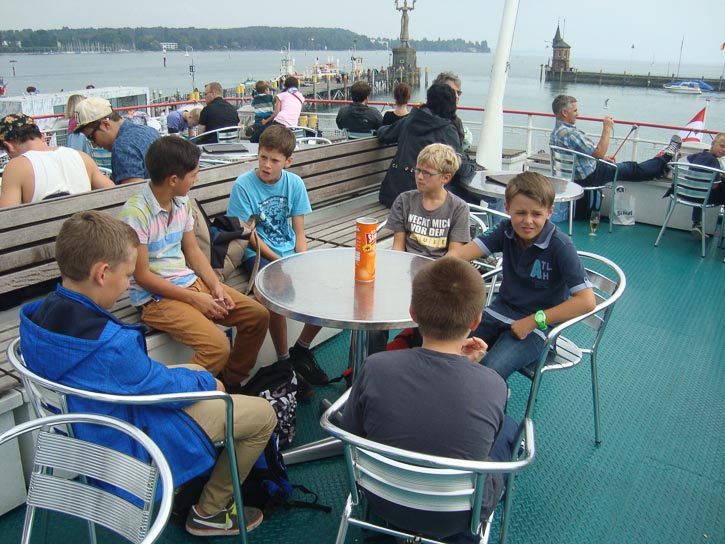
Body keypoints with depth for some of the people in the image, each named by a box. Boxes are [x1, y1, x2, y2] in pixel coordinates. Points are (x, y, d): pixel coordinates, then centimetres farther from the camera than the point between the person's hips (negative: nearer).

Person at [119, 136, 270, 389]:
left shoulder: (182, 202, 6)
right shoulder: (136, 213, -18)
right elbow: (142, 276, -17)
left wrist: (216, 286, -4)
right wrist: (194, 298, -16)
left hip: (191, 282, 8)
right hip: (156, 298, -8)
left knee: (258, 315, -1)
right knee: (217, 345, -28)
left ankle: (230, 382, 17)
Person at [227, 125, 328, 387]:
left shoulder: (294, 183, 1)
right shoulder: (244, 185, -10)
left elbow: (299, 232, 3)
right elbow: (248, 233, -9)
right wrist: (278, 262, -16)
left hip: (289, 252, 5)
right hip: (259, 254, -4)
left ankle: (301, 349, 8)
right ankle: (284, 361, -9)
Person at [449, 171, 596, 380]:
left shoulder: (560, 246, -18)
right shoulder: (506, 231, -2)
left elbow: (587, 301, -23)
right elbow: (460, 253, -9)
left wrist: (534, 321, -20)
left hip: (537, 325, -5)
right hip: (501, 311, 5)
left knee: (490, 369, -29)